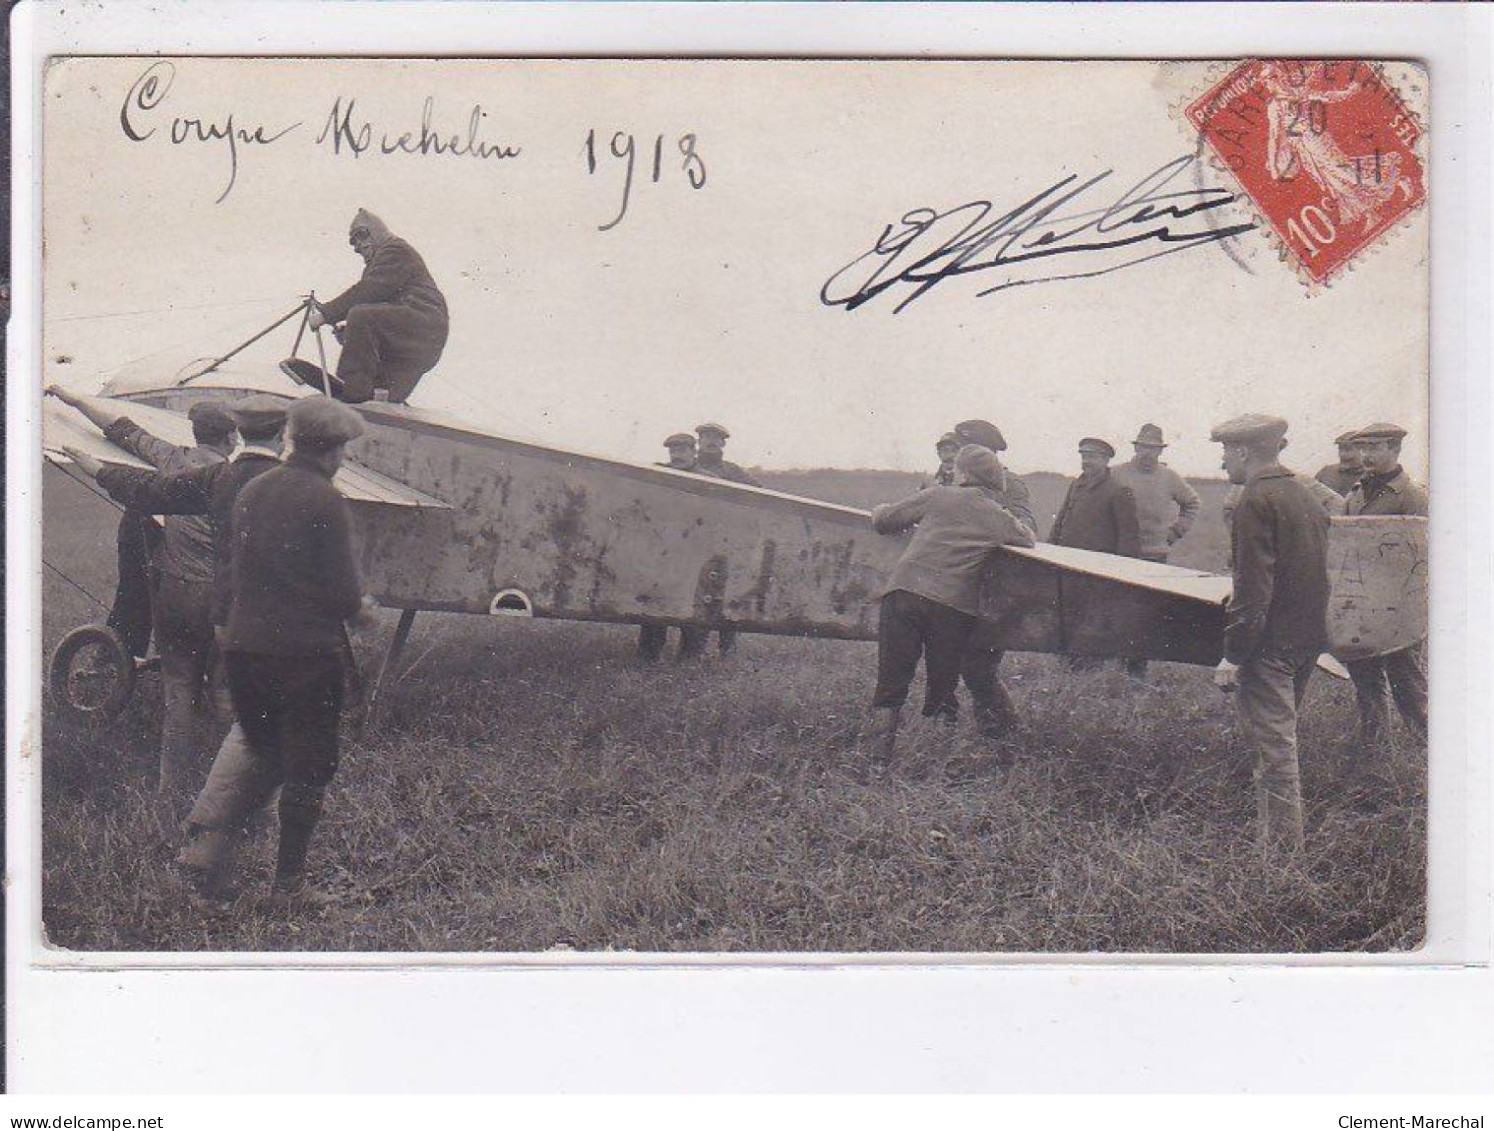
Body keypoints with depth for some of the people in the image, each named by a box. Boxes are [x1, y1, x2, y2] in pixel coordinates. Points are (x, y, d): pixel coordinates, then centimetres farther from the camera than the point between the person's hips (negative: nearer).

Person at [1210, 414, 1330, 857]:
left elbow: (1252, 589, -20)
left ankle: (1283, 849, -4)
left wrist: (1233, 655, -17)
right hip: (1308, 640, 9)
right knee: (1280, 742, 19)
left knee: (1275, 752, -6)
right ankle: (1282, 841, 29)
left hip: (1270, 645, -9)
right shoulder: (1305, 495, 13)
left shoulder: (1256, 501, -14)